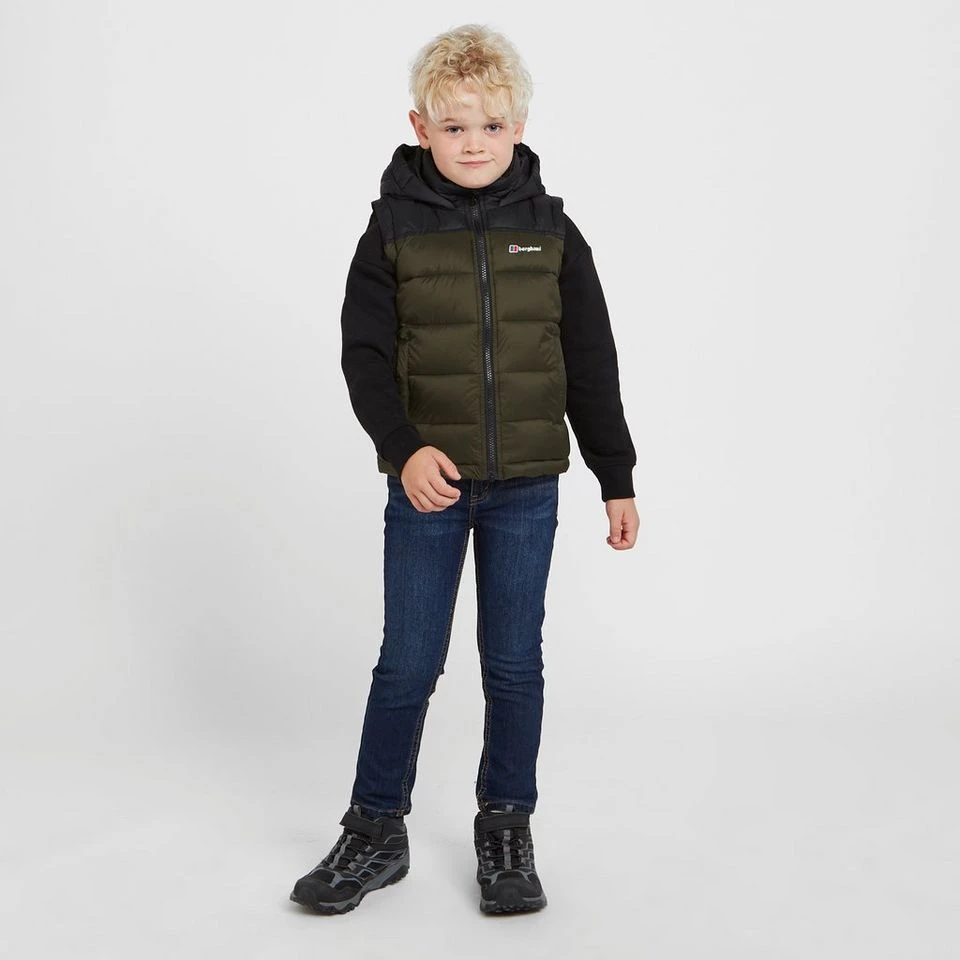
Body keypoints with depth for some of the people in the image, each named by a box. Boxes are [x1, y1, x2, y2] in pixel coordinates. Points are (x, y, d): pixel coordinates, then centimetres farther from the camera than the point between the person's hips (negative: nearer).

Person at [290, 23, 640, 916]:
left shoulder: (551, 232, 1)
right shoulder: (394, 228, -2)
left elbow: (591, 366, 5)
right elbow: (365, 355, -3)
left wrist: (617, 479, 6)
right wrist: (406, 448, -19)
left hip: (526, 485, 1)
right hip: (426, 483, -1)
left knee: (513, 663, 9)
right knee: (407, 665, 5)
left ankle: (506, 830, 25)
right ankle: (375, 833, 21)